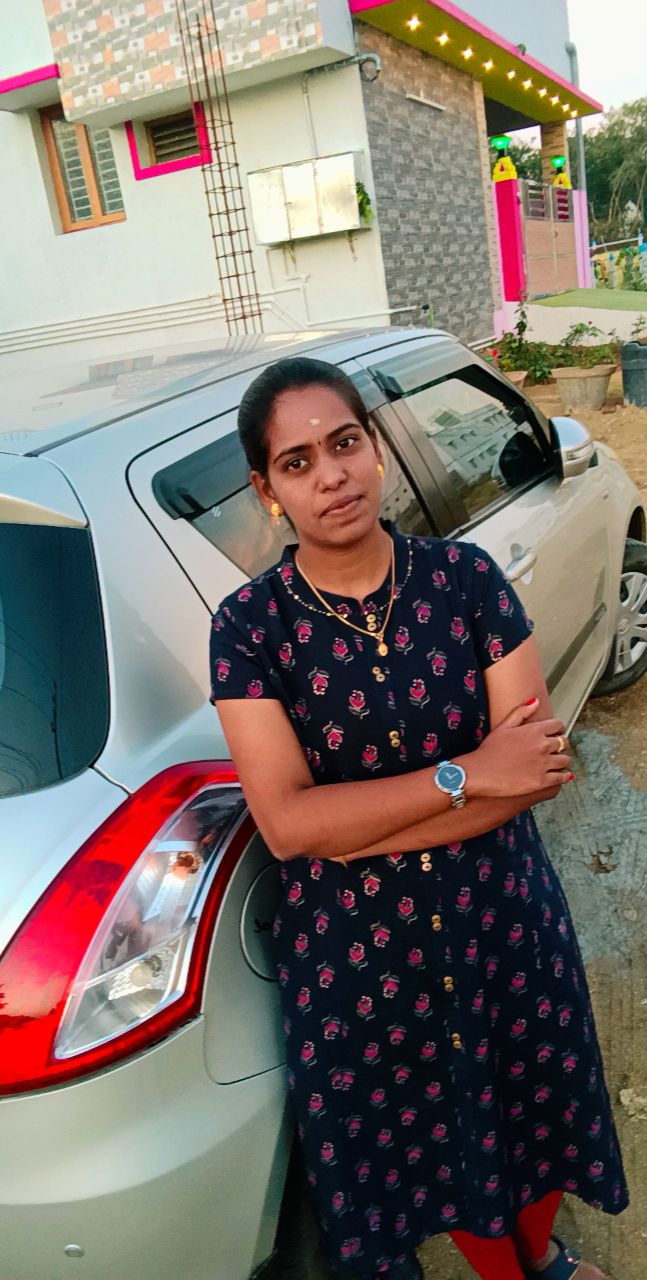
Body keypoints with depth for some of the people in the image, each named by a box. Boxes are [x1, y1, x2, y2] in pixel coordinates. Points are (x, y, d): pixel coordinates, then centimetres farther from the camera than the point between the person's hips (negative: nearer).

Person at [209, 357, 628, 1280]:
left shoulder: (466, 578, -11)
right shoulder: (248, 627, -15)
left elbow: (537, 765, -15)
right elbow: (285, 823, -21)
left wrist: (350, 826, -22)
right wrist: (465, 774, -25)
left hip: (502, 915, 2)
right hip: (350, 951, -1)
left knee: (531, 1102, 26)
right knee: (438, 1136, 22)